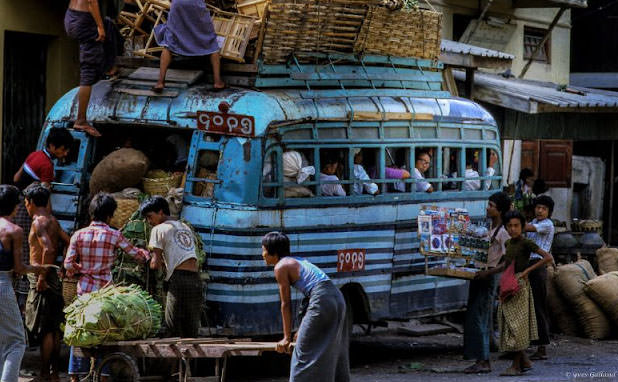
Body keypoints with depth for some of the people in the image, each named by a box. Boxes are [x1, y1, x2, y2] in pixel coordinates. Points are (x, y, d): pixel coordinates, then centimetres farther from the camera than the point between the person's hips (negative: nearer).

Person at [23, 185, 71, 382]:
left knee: (44, 330, -5)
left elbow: (48, 249, -27)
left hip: (42, 279, -9)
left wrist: (42, 277, -22)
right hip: (53, 277, 9)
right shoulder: (53, 221, 12)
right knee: (54, 329, 13)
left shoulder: (39, 222, -14)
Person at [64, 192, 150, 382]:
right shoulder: (114, 236, -7)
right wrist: (147, 255, 27)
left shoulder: (79, 235, -1)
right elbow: (135, 253, 6)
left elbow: (68, 264, -4)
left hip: (84, 290, 2)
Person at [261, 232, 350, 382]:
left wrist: (287, 338, 4)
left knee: (305, 353, -2)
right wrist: (303, 328, 34)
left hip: (322, 302, -9)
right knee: (333, 353, 17)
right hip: (337, 298, 9)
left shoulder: (281, 267, 0)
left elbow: (286, 304, 0)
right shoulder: (297, 261, 26)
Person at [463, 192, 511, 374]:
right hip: (479, 274, 9)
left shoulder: (503, 232, -12)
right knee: (477, 319, 8)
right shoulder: (490, 229, 15)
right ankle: (481, 360, 10)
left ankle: (483, 361, -10)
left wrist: (488, 272, -25)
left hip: (489, 277, -9)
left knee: (478, 318, -11)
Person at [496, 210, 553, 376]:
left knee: (516, 323, -7)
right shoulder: (508, 243, 12)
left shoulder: (526, 243, -10)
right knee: (508, 323, 9)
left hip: (519, 285, -8)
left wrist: (527, 270, -20)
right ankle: (525, 361, 18)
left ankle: (516, 365, -4)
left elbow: (548, 257, -18)